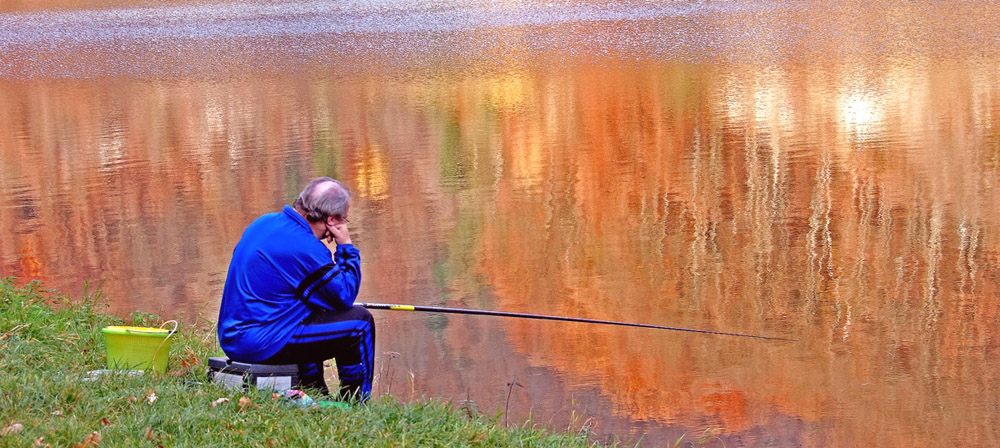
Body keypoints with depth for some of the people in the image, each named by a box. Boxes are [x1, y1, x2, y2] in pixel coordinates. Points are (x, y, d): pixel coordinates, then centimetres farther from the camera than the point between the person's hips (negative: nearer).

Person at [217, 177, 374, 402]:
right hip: (261, 345, -10)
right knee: (360, 322, -4)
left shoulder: (264, 222, 8)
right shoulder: (305, 248, -21)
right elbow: (345, 297, -10)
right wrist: (346, 247, -3)